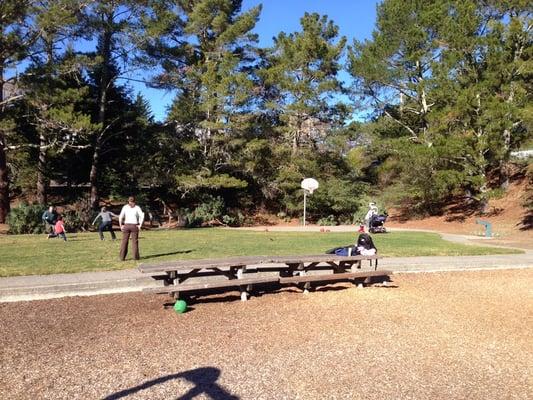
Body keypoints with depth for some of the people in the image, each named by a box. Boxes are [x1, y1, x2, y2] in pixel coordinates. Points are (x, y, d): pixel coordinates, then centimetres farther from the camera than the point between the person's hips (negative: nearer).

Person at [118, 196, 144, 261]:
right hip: (134, 226, -1)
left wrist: (121, 225, 2)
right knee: (134, 241, 4)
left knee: (124, 241, 6)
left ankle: (122, 257, 5)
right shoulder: (137, 207, 0)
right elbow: (142, 216, -11)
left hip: (126, 226, 1)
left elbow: (120, 217, -5)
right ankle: (135, 257, 4)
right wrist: (140, 225, -6)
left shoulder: (125, 207, 3)